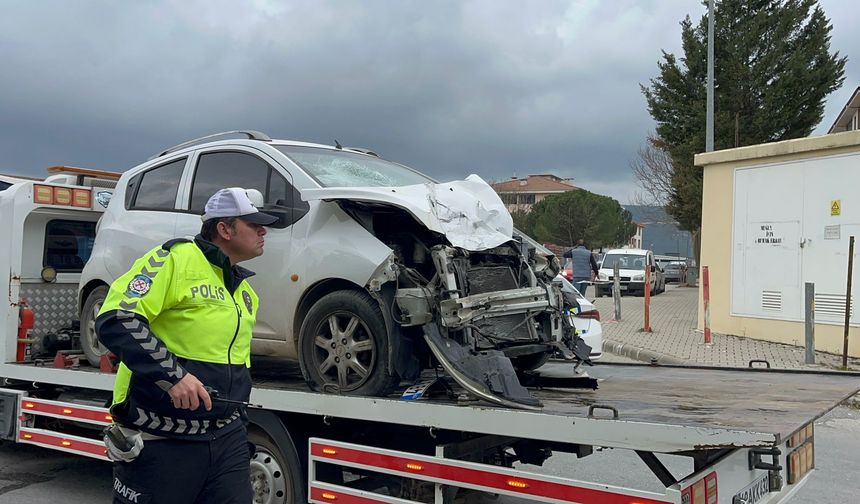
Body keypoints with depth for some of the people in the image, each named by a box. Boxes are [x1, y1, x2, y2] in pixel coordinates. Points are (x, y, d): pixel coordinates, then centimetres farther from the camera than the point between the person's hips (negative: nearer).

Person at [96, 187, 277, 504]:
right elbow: (115, 320, -19)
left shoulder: (245, 293, 16)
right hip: (161, 442, -7)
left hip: (228, 440, 7)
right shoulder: (177, 259, -10)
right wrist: (173, 376, -25)